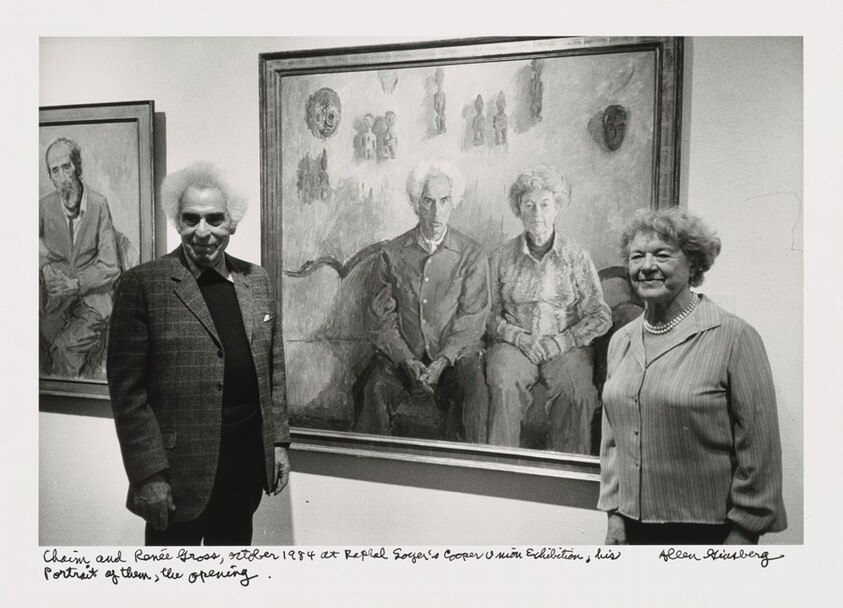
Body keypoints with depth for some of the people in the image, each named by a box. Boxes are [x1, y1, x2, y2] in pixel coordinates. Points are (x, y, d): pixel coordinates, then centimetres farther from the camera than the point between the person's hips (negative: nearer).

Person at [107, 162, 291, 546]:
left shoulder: (255, 280, 7)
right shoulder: (143, 285, -8)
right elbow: (127, 389, -9)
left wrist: (278, 442, 8)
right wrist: (148, 476, -13)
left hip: (248, 465, 4)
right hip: (179, 471, -4)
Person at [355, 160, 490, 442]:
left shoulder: (472, 256, 1)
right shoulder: (392, 253, 4)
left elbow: (471, 319, -3)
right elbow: (382, 316, 2)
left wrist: (441, 362, -16)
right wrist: (407, 360, -13)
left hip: (454, 354, -1)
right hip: (401, 353, 1)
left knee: (473, 393, -30)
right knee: (376, 390, -27)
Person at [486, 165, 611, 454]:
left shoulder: (576, 256, 6)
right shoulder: (501, 258, 8)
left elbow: (601, 317, 4)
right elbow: (490, 315, 9)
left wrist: (560, 341, -9)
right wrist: (520, 337, -9)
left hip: (567, 346, 0)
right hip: (514, 343, 1)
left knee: (577, 391, -30)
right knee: (503, 385, -31)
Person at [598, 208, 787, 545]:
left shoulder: (734, 337, -10)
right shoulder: (620, 340, 6)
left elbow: (759, 450, -10)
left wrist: (742, 532, -9)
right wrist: (614, 512, 7)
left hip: (708, 530, -4)